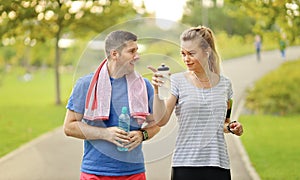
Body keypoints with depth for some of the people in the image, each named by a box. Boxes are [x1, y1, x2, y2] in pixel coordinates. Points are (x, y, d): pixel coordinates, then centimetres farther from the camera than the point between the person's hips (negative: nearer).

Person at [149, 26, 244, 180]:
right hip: (185, 165, -2)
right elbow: (160, 120, -9)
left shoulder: (224, 83, 9)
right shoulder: (178, 81, -1)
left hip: (218, 164, 3)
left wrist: (231, 127, 2)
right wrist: (157, 90, -18)